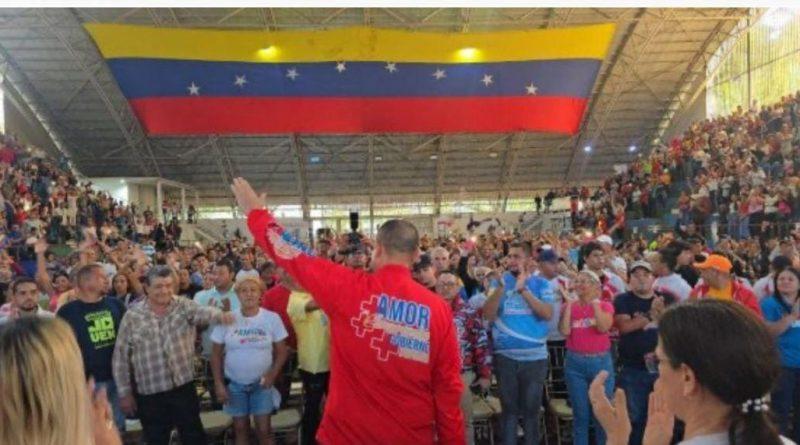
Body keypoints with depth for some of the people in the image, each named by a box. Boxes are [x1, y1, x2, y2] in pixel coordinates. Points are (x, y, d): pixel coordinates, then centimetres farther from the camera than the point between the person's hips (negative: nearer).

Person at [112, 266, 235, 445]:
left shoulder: (184, 306, -4)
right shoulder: (132, 316, -5)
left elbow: (202, 312, -27)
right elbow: (120, 358, 1)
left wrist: (220, 315, -50)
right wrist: (125, 392, 1)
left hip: (184, 388, 0)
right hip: (150, 395, 0)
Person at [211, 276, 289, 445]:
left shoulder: (272, 318, -8)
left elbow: (281, 351, -1)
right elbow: (216, 354, 0)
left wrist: (273, 373, -15)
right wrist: (218, 384, -4)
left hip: (262, 383, -1)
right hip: (234, 384, 1)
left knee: (263, 430, 0)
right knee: (240, 430, 12)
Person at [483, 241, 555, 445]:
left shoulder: (541, 284, 0)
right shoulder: (500, 281, 1)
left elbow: (548, 314, -15)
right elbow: (488, 315, -8)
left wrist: (523, 289, -22)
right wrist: (500, 287, -21)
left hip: (535, 356, 0)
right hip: (505, 356, 0)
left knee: (531, 408, 11)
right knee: (509, 407, 11)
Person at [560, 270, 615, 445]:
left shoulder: (605, 306, 2)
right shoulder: (569, 306, 4)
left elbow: (604, 327, -16)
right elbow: (564, 331, -11)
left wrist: (595, 302, -14)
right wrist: (569, 304, -10)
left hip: (601, 362, 0)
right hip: (575, 363, 1)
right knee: (580, 414, 7)